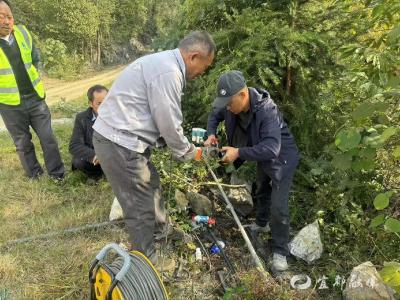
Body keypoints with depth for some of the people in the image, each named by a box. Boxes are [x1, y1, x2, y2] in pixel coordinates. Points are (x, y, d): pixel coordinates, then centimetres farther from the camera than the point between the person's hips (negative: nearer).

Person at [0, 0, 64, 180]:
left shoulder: (23, 32, -1)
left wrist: (33, 80, 11)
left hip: (35, 97, 3)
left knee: (48, 137, 6)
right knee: (23, 143, 11)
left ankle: (57, 174, 19)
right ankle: (34, 176, 27)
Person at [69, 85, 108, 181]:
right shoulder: (81, 118, -11)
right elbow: (74, 146, -19)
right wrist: (94, 155, -37)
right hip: (92, 157, 0)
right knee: (78, 162, -30)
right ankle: (94, 173, 4)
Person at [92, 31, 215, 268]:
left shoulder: (165, 63, 13)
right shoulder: (168, 73, -21)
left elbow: (163, 118, 17)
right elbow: (169, 125, -18)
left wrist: (184, 145, 14)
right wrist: (190, 152, 0)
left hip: (120, 137, 11)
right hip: (119, 144, -11)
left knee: (151, 184, 26)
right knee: (140, 206, 3)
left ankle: (162, 230, 49)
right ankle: (147, 261, 24)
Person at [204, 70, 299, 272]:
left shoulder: (266, 110, -39)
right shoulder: (232, 104, -19)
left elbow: (271, 148, -46)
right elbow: (215, 114, 2)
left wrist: (239, 152, -46)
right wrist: (211, 134, -16)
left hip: (281, 157, -7)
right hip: (262, 155, 7)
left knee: (278, 206, -10)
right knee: (262, 192, 27)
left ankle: (280, 252, 8)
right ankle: (261, 224, 52)